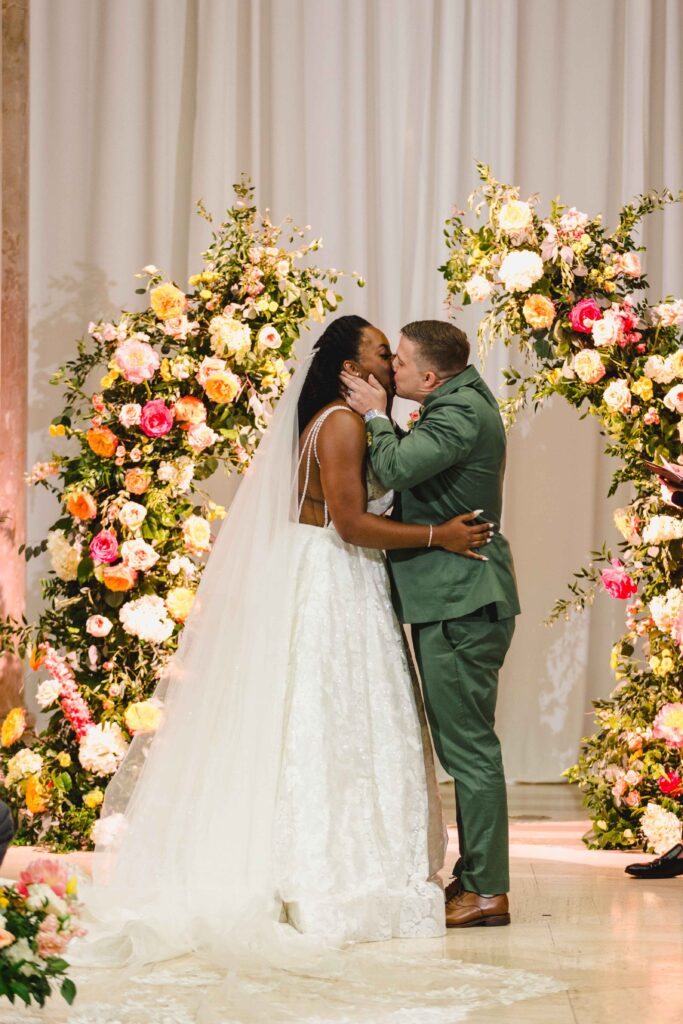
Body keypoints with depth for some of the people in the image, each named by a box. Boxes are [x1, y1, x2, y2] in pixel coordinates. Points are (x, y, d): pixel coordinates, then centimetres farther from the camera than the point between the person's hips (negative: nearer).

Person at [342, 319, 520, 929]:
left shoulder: (462, 415, -17)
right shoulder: (460, 398, 15)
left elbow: (397, 467, -28)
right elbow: (412, 463, 21)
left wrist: (376, 414, -11)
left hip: (460, 604, -11)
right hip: (455, 600, 11)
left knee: (468, 746, -7)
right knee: (466, 745, 15)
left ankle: (488, 891, -3)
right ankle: (475, 876, 23)